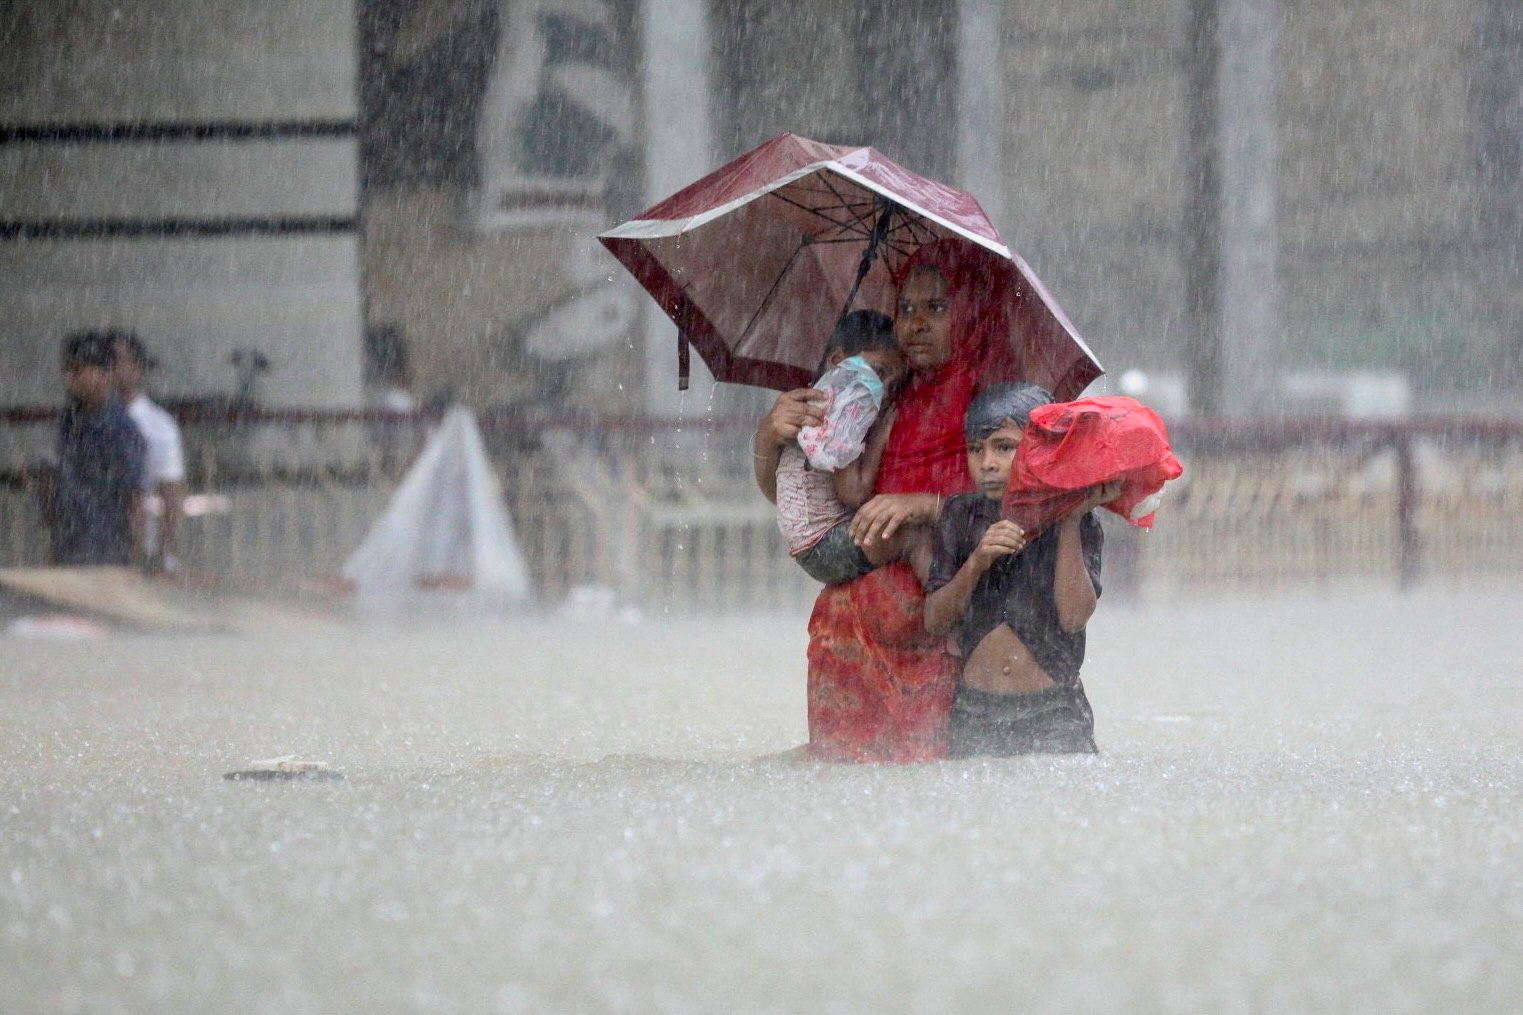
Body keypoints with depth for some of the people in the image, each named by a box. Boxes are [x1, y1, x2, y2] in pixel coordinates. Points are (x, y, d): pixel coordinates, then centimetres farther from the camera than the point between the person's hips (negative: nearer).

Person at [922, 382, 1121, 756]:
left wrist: (1069, 522, -13)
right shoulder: (962, 516, 7)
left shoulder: (1079, 525, 0)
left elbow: (1074, 617, -14)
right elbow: (935, 622, 2)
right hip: (975, 714, 2)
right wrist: (977, 563, -15)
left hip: (1053, 715, -2)